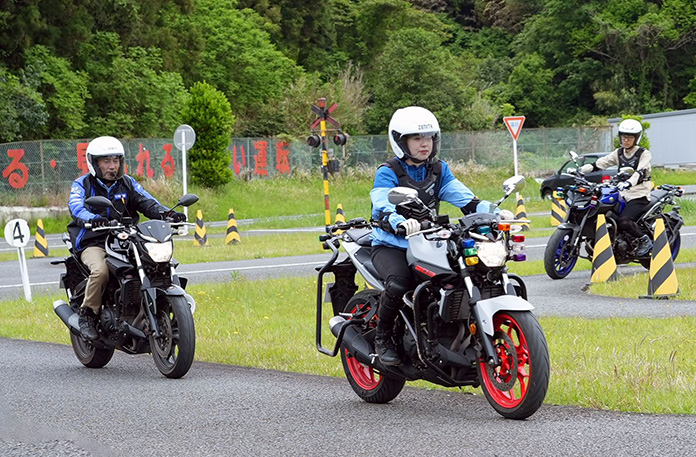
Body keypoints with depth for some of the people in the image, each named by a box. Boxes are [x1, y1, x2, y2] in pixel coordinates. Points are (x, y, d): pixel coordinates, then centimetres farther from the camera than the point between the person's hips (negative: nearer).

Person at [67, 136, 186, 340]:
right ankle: (87, 314, -15)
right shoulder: (82, 184, 4)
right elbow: (76, 207, -16)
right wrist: (92, 218, -40)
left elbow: (148, 203, 1)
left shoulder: (128, 184, 15)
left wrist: (166, 213, -21)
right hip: (93, 243, -4)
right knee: (100, 270, -35)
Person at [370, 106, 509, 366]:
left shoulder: (438, 169, 12)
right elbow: (384, 207, -24)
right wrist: (401, 223, -48)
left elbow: (463, 197, 2)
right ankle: (382, 337, -9)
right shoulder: (388, 173, -6)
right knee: (399, 283, -35)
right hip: (391, 245, -5)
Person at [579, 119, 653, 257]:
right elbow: (600, 163, 5)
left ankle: (645, 240, -8)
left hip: (639, 196, -6)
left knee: (623, 221, -30)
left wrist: (628, 183, -43)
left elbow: (640, 173, -22)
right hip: (622, 194, 6)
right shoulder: (619, 153, 13)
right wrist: (579, 170, -10)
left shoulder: (644, 154, -4)